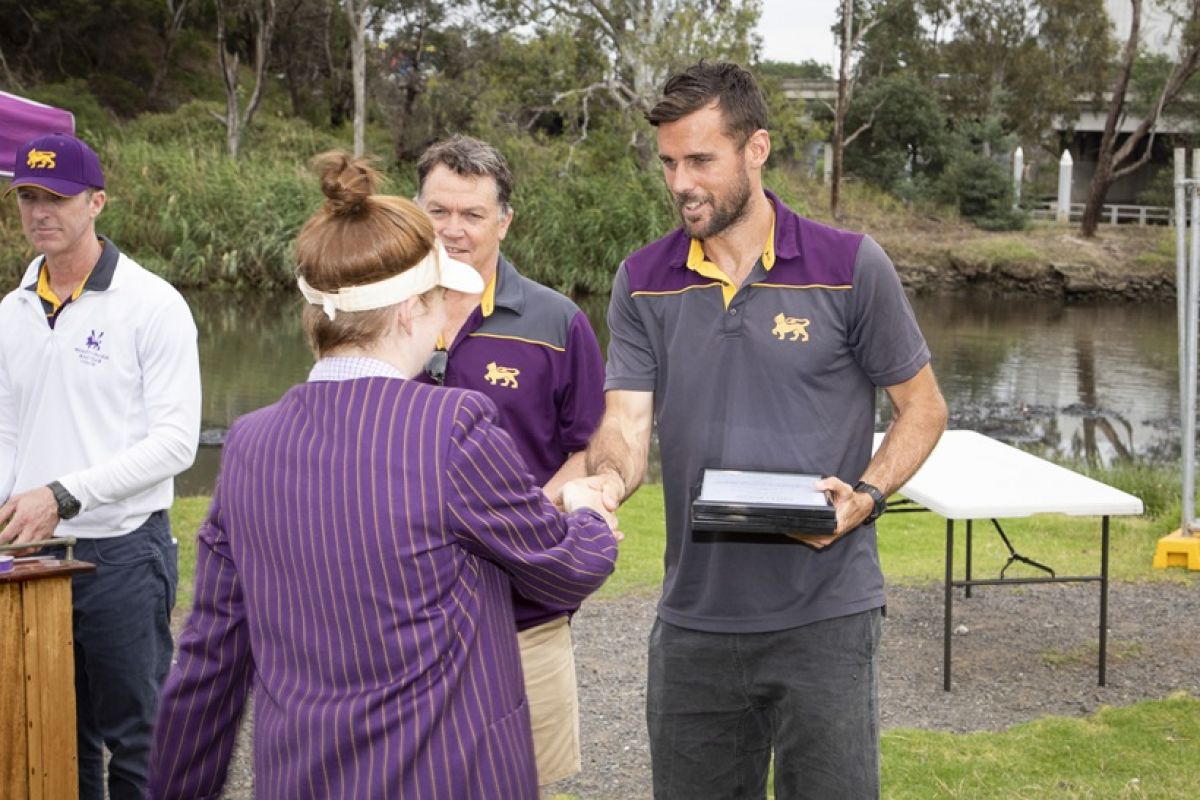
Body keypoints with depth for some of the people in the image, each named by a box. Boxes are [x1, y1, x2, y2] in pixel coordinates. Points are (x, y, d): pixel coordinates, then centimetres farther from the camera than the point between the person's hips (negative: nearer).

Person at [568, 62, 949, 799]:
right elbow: (626, 426, -2)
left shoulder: (852, 268, -6)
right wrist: (604, 481, -24)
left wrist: (866, 497, -15)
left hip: (825, 618, -3)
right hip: (694, 619, 3)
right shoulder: (644, 283, 3)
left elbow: (923, 409, 2)